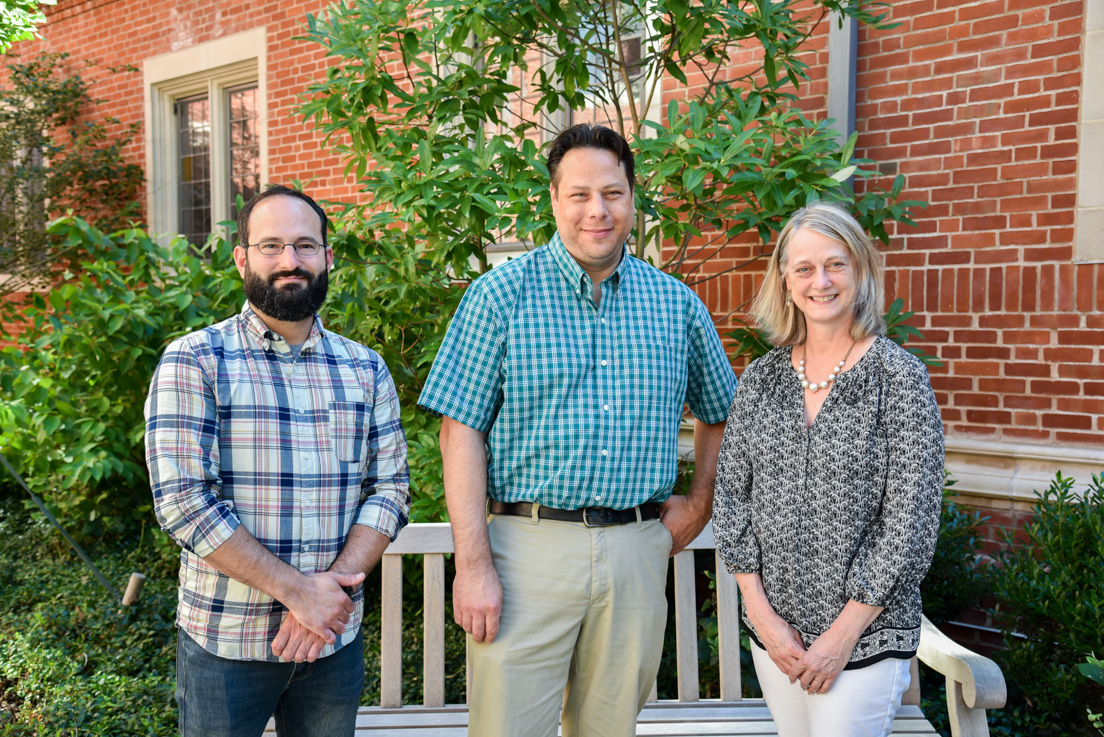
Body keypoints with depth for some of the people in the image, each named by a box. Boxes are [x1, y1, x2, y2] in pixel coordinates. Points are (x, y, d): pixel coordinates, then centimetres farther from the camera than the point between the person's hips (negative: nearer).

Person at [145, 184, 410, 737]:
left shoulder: (365, 370, 5)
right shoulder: (193, 362, -7)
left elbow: (391, 487, 1)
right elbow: (181, 501, -14)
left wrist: (333, 587, -14)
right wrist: (296, 590, -18)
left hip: (336, 638, 3)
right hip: (223, 640, -3)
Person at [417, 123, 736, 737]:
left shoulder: (677, 303, 8)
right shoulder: (502, 294, -3)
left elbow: (720, 413, 22)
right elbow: (461, 431, -7)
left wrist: (699, 505, 11)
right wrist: (473, 565, -12)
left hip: (637, 552, 3)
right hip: (527, 547, -3)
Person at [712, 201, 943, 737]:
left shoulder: (901, 378, -9)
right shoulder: (760, 378, 2)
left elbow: (910, 524, -11)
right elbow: (731, 496, 3)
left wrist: (843, 633, -12)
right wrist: (760, 612, -4)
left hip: (866, 635, -3)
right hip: (772, 629, 4)